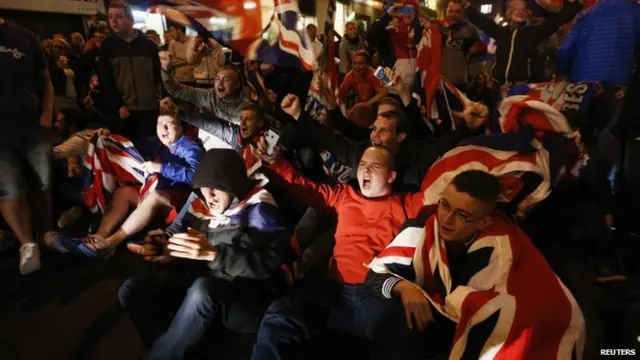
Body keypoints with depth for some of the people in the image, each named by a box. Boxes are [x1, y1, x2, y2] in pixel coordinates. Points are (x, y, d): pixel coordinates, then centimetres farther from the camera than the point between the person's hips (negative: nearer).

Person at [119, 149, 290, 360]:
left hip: (251, 299, -6)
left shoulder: (259, 209, -15)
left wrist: (213, 253, -38)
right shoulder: (199, 203, 1)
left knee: (203, 290, -37)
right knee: (131, 290, -4)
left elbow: (268, 264, -27)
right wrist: (159, 244, -14)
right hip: (205, 285, 7)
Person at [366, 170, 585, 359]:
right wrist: (403, 287, -32)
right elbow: (376, 273, -13)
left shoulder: (500, 246, -25)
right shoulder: (424, 228, -20)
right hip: (445, 319, 1)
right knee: (402, 326, -24)